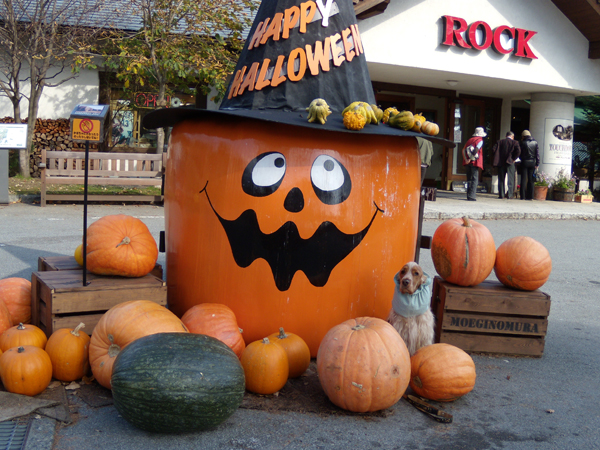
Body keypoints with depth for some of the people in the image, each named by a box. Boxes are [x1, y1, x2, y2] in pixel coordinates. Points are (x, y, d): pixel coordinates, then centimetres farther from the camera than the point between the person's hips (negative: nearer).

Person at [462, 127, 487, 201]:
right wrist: (472, 158, -11)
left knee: (469, 178, 12)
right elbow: (476, 150, -18)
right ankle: (471, 196, -9)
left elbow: (463, 150, 6)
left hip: (468, 162, 6)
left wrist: (466, 159, 1)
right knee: (474, 179, -3)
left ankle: (469, 195, 13)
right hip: (475, 162, -6)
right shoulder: (480, 140, -3)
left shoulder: (470, 139, 15)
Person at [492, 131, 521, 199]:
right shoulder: (514, 142, 0)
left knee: (501, 179, 8)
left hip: (501, 163, 2)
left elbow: (493, 149, -2)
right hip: (510, 163, -2)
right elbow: (518, 151, -14)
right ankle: (510, 195, -2)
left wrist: (498, 157, 6)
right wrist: (513, 159, -4)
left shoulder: (500, 142, 8)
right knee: (510, 179, 3)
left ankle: (501, 194, 6)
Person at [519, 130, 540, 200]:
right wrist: (537, 163, 4)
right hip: (532, 163, 3)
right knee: (531, 180, 8)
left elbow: (519, 153, -2)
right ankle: (530, 196, 8)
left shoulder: (522, 143, -6)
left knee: (523, 179, 0)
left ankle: (522, 196, -5)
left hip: (524, 162, -3)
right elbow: (537, 154, 2)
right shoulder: (535, 142, 4)